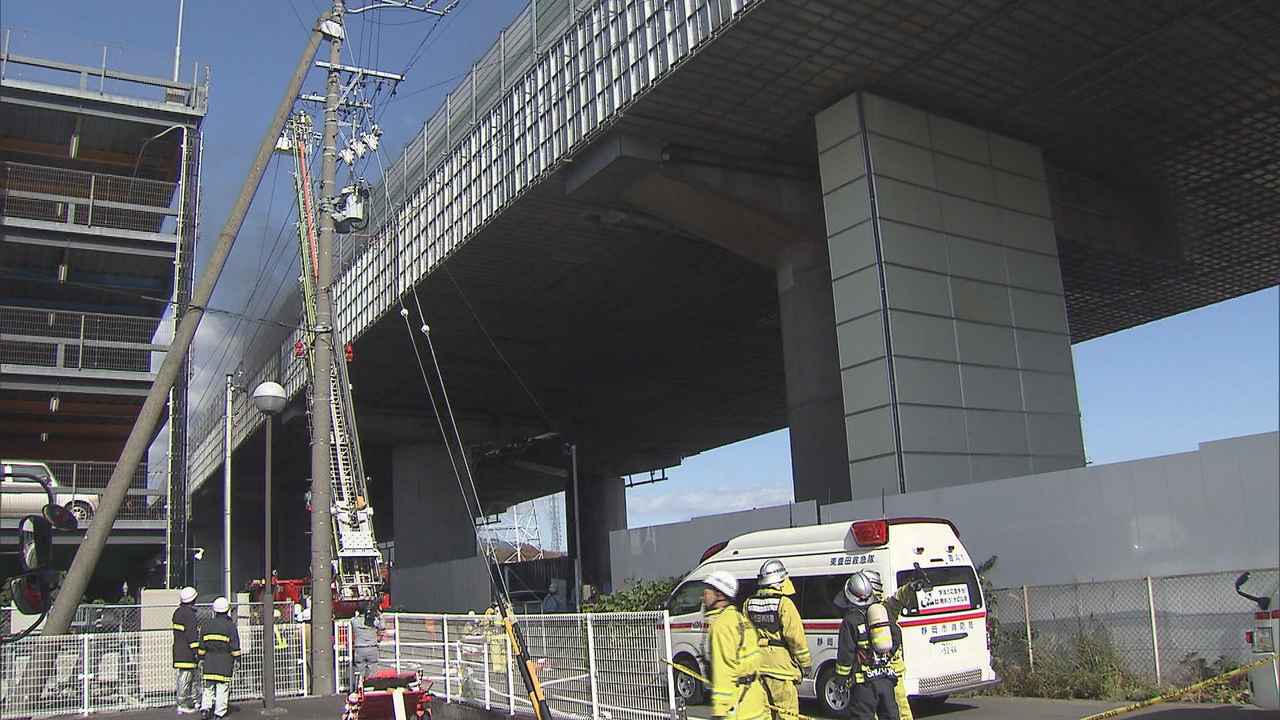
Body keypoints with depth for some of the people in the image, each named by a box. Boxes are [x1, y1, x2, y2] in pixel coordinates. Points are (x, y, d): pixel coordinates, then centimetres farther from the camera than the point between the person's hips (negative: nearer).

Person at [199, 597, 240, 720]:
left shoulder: (207, 625, 6)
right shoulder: (230, 626, -7)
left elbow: (202, 645, 12)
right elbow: (235, 645, -6)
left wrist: (201, 658, 20)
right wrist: (236, 660, 0)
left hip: (209, 660, 4)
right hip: (225, 661, -4)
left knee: (209, 685, 12)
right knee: (223, 686, 1)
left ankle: (205, 708, -1)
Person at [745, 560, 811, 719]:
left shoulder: (749, 603, 5)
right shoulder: (784, 604, -13)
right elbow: (795, 637, -14)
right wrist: (806, 663, -4)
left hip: (756, 665, 6)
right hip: (780, 666, -6)